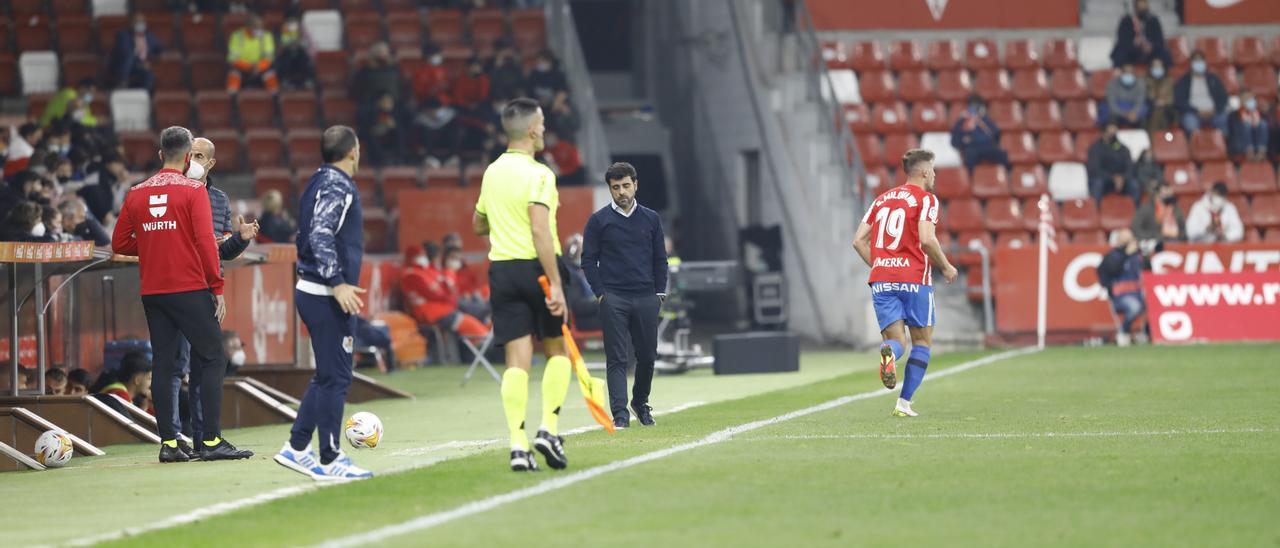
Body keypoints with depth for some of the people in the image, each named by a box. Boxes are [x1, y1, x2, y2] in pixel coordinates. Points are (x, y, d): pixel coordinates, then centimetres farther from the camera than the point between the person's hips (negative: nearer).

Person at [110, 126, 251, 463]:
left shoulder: (137, 194, 8)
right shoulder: (193, 190, -6)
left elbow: (120, 244, 7)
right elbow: (205, 241, -12)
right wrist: (217, 288, -7)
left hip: (152, 293, 5)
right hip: (191, 290, -5)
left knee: (163, 364, 7)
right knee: (212, 359, 1)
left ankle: (168, 443, 4)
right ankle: (211, 441, -5)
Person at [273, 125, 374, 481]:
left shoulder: (320, 182, 16)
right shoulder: (337, 186, -13)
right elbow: (321, 235, -23)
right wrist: (338, 283, -27)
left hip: (311, 292, 10)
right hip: (327, 296, -10)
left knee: (327, 376, 17)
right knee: (335, 378, -5)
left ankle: (296, 448, 19)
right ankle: (330, 461, -2)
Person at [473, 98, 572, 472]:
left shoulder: (492, 172, 11)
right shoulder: (538, 174, -11)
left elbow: (478, 225, 24)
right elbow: (541, 231, -20)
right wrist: (555, 284, -21)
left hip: (501, 269, 5)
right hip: (535, 267, -5)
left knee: (517, 360, 1)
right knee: (557, 351, 12)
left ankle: (518, 445, -8)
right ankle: (549, 429, 0)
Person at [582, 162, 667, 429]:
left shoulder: (651, 219, 10)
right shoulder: (599, 220, 2)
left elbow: (660, 259, 14)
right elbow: (588, 259, 2)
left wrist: (660, 292, 6)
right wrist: (600, 294, -5)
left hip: (646, 298, 3)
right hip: (613, 299, -3)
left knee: (647, 356, 8)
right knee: (617, 359, -7)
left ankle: (641, 402, 30)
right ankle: (620, 414, -11)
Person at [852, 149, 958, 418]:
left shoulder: (882, 199, 17)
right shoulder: (926, 199, -1)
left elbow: (859, 240, 13)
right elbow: (927, 239, -15)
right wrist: (946, 267, -1)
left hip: (881, 281, 4)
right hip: (914, 279, -4)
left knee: (896, 339, 5)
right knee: (923, 341, 9)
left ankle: (889, 353, -34)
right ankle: (904, 403, 0)